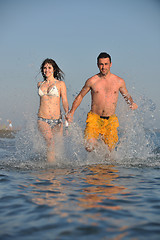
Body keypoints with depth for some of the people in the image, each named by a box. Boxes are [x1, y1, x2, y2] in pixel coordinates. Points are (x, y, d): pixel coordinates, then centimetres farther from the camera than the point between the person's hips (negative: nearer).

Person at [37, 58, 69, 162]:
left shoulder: (60, 84, 5)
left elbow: (65, 101, -3)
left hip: (57, 120, 0)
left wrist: (68, 114, -19)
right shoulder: (40, 84, 15)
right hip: (42, 120, 1)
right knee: (50, 140, -24)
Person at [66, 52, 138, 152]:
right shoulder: (92, 81, 0)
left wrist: (132, 103, -2)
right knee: (89, 148, -16)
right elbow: (80, 96, 12)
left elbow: (127, 95, 20)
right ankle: (94, 140, 18)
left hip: (110, 120, 1)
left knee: (110, 150, -10)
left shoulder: (119, 81, 4)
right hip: (94, 118, -1)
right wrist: (71, 112, 3)